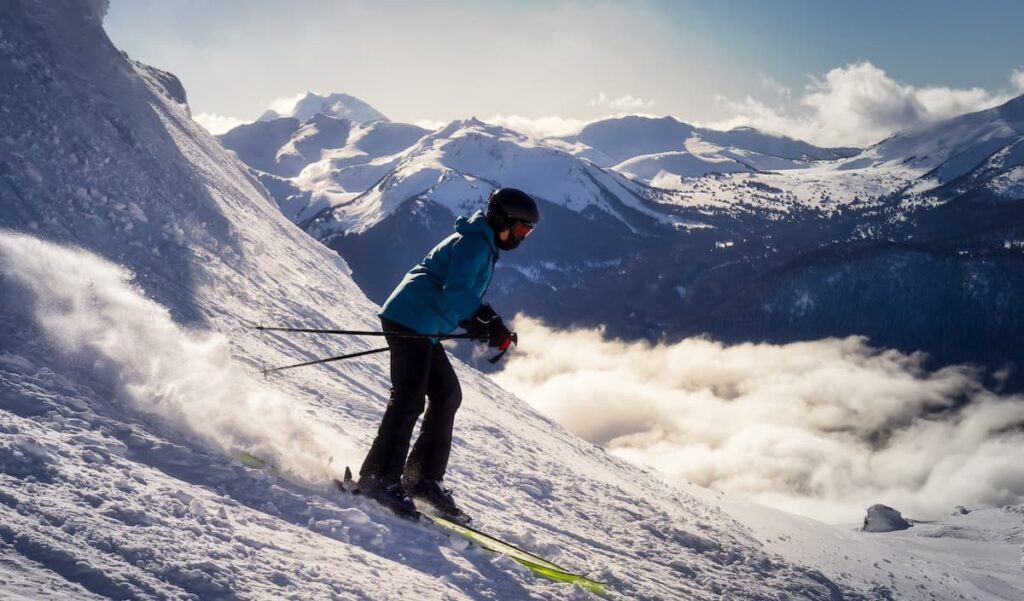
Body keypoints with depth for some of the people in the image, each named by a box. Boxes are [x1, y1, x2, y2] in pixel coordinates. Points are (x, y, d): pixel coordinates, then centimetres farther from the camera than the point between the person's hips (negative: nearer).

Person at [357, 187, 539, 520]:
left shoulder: (483, 246, 21)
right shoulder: (473, 243, -11)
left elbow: (465, 298, 23)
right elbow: (455, 294, -23)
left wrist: (490, 327, 8)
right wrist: (489, 324, -20)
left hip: (423, 328, 11)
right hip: (410, 321, -11)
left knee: (448, 395, 11)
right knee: (409, 399, -14)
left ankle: (423, 477, 14)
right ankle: (379, 477, -11)